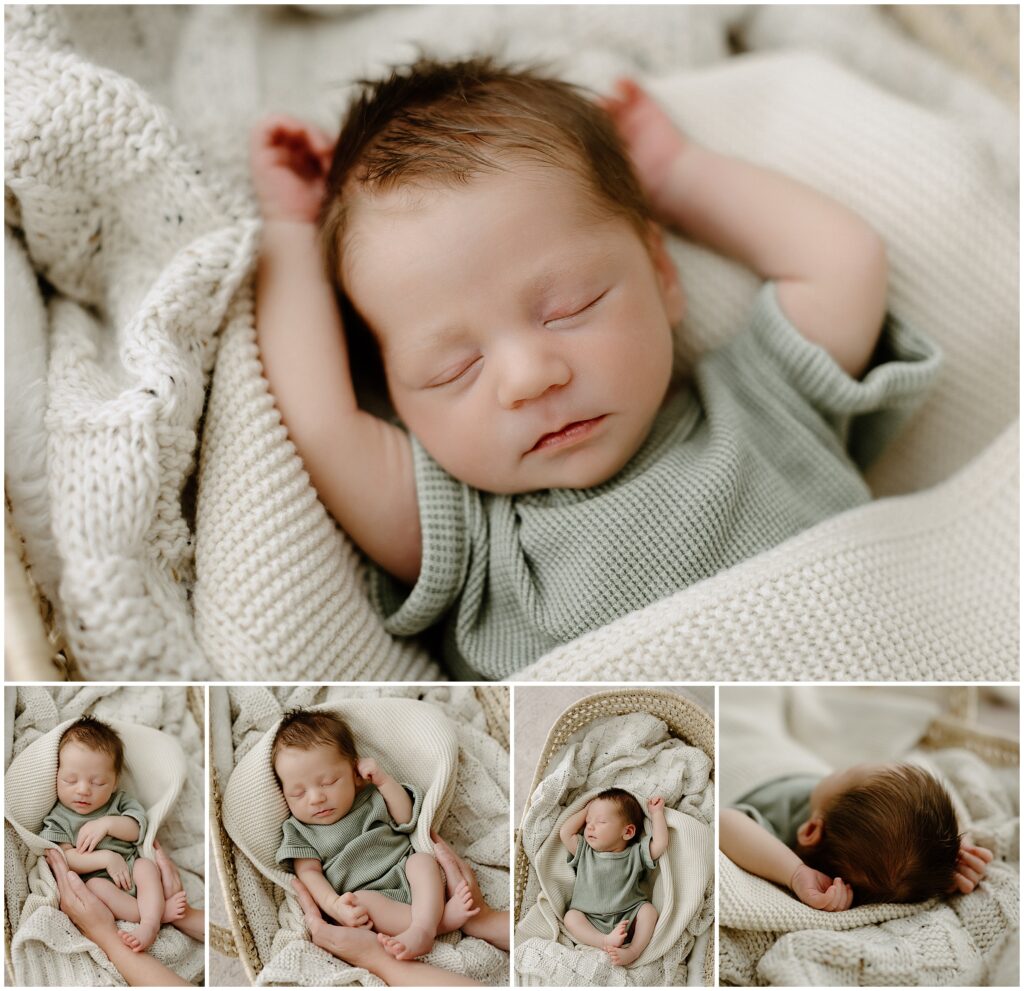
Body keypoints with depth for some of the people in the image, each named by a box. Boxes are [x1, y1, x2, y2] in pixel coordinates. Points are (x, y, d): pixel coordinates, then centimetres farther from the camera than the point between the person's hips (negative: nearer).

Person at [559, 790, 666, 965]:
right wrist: (586, 810, 10)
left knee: (649, 910, -23)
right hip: (590, 921, 1)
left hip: (628, 919, 0)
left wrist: (657, 813, 3)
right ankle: (605, 941, -39)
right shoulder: (584, 852, 12)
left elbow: (660, 843, -5)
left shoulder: (635, 854, 7)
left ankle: (633, 951, -38)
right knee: (570, 916, -23)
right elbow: (565, 833, 1)